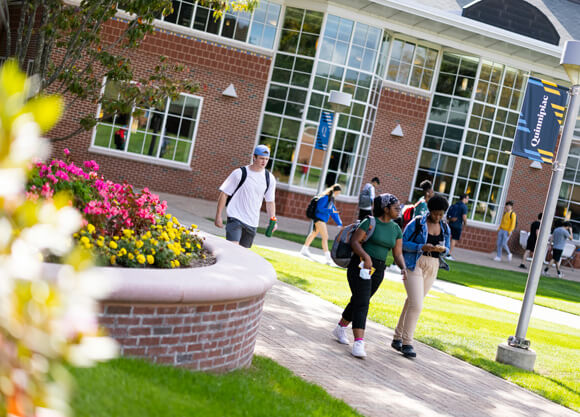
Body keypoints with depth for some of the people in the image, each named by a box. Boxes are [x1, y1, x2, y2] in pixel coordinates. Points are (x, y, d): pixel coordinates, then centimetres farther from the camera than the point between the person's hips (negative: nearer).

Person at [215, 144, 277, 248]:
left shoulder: (269, 178, 6)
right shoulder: (239, 173, -5)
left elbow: (270, 202, 15)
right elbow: (224, 194, -1)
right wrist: (218, 216, -5)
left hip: (252, 223, 4)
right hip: (235, 218, -4)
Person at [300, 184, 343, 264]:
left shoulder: (331, 199, 12)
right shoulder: (325, 197, -16)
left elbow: (334, 211, 14)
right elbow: (320, 208, -22)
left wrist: (339, 223, 10)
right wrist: (330, 211, -27)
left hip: (323, 220, 10)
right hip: (319, 218, -10)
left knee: (314, 234, 21)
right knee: (325, 236, -15)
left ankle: (304, 250, 36)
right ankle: (328, 258, -20)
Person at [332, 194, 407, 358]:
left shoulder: (396, 229, 7)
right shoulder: (370, 222, -9)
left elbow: (398, 254, 6)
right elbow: (354, 241, -14)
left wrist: (403, 268, -13)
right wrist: (366, 257, -29)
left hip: (377, 271, 6)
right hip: (361, 266, -6)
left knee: (358, 301, 17)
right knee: (362, 303, -17)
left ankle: (340, 328, 39)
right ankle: (359, 343, -24)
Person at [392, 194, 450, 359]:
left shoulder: (445, 228, 7)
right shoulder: (416, 223, -9)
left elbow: (446, 249, 13)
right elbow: (403, 243, -8)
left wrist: (442, 249, -11)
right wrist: (422, 247, -22)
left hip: (432, 268, 5)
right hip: (414, 266, -5)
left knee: (412, 303, 13)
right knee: (416, 305, -15)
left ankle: (397, 338, 24)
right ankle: (407, 343, -9)